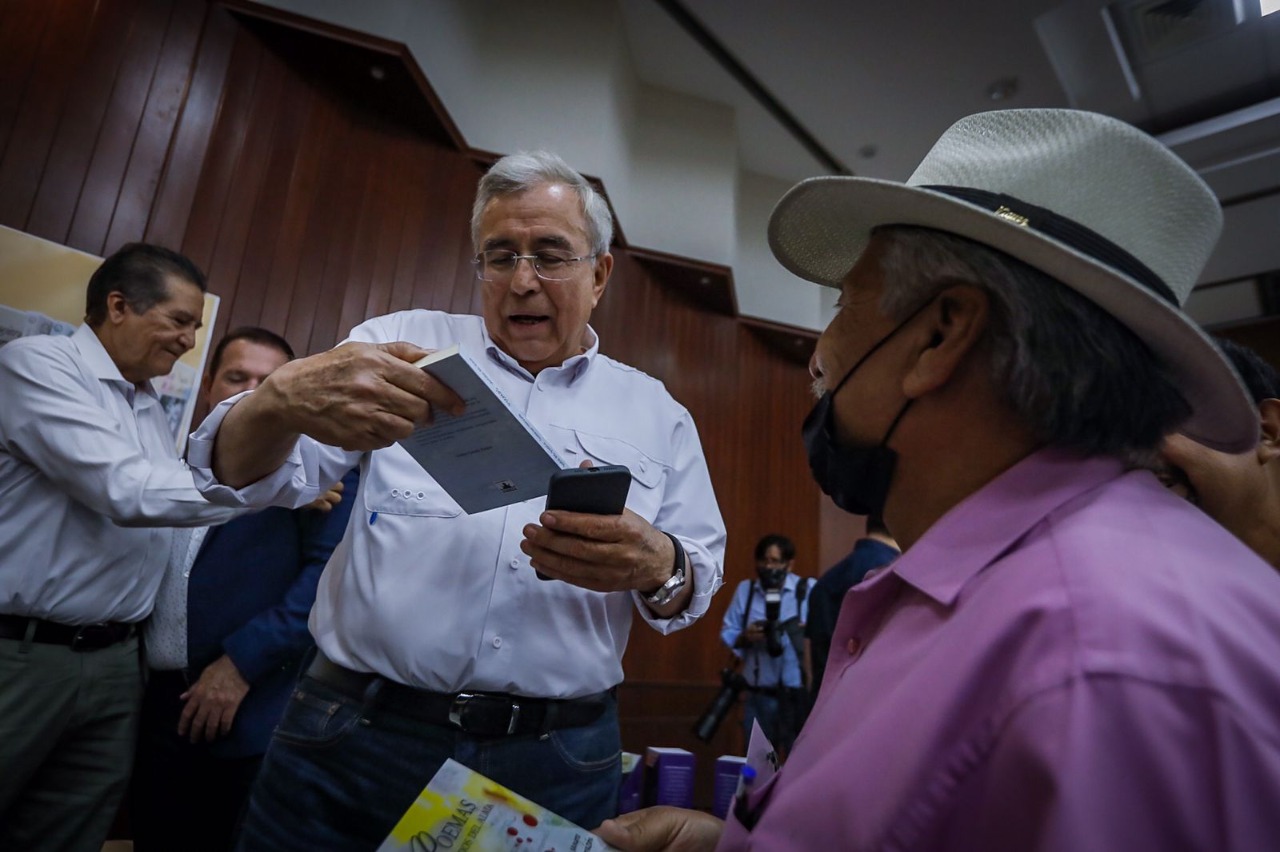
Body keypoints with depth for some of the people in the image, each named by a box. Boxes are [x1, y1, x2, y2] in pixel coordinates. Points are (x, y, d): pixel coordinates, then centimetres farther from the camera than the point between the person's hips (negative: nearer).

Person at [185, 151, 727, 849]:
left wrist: (657, 567, -20)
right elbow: (251, 476, -4)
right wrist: (283, 401, -28)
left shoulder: (656, 414, 5)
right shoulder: (403, 343, 2)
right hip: (352, 739, 0)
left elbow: (700, 577, 5)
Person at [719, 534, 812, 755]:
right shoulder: (745, 589, 6)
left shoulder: (809, 590, -3)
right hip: (758, 696, 3)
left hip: (798, 695, -3)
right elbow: (727, 634, 5)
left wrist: (809, 630, -25)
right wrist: (745, 637, -15)